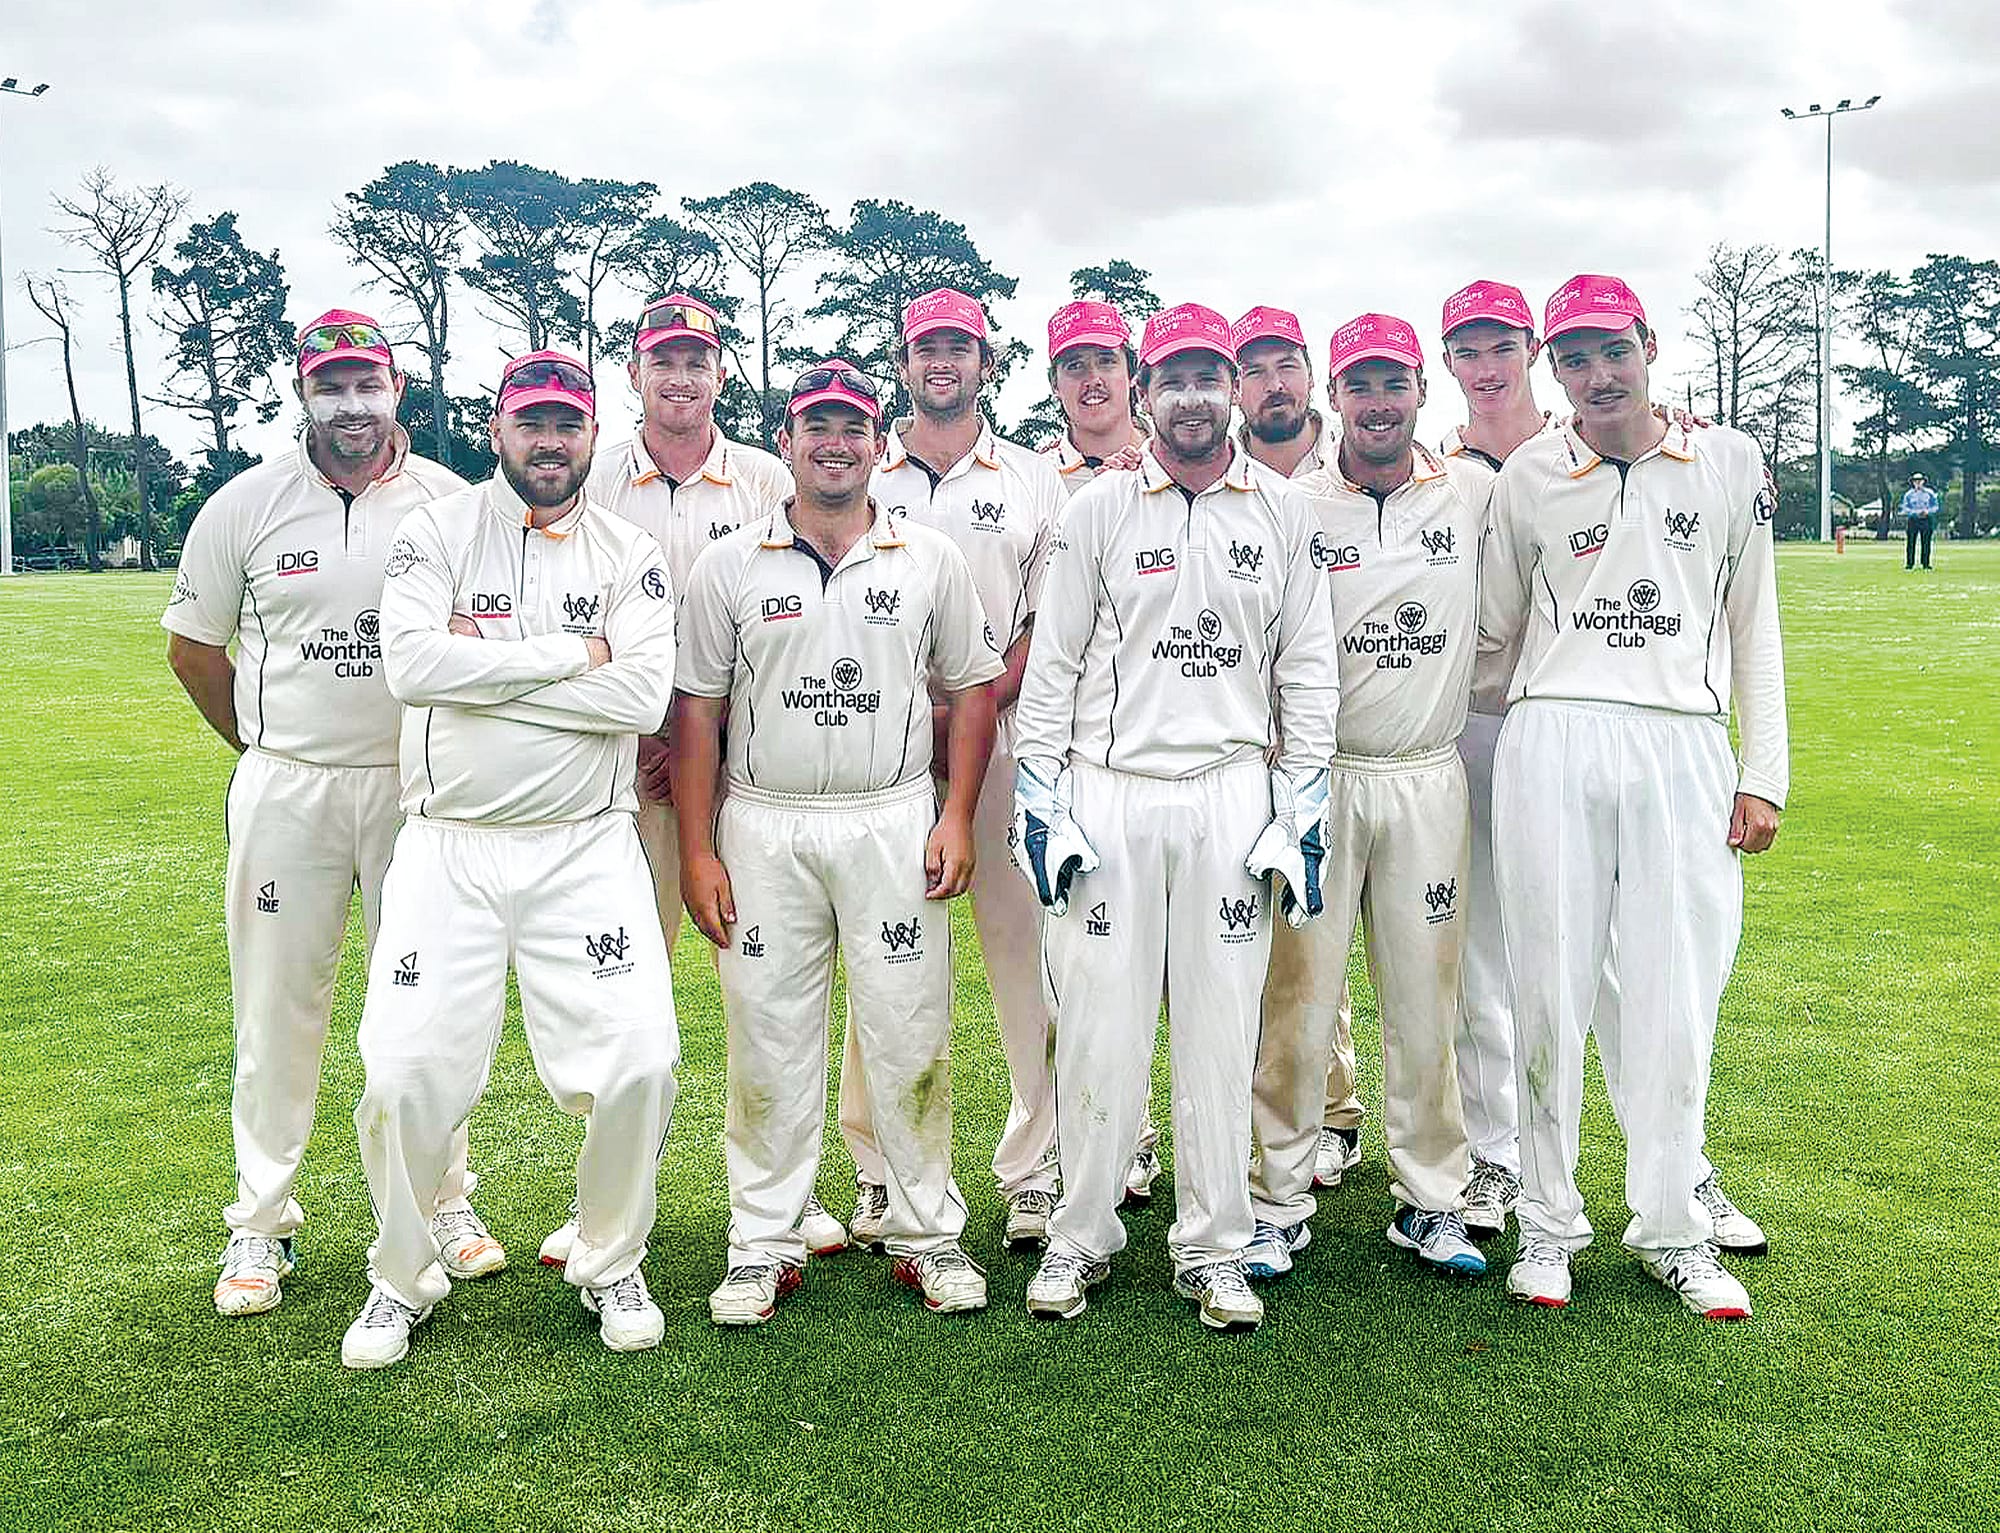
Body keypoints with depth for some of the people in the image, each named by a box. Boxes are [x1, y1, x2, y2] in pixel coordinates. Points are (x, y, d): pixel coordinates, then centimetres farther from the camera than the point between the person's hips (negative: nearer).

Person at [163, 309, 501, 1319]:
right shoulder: (245, 505, 1)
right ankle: (260, 1225, 18)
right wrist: (271, 754, 10)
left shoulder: (452, 504, 1)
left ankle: (444, 1203, 22)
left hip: (421, 785, 0)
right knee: (276, 1006, 4)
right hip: (286, 788, 0)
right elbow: (192, 649, 10)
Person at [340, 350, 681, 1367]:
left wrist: (484, 665, -11)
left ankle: (610, 1265, 17)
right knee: (404, 1075, -5)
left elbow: (644, 698, -11)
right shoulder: (437, 532, 2)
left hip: (587, 850, 1)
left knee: (638, 1062, -9)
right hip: (447, 849, 0)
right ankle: (401, 1280, 22)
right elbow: (411, 665, -16)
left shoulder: (631, 555, 5)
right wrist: (571, 654, -13)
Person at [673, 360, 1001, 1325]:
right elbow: (696, 709, 4)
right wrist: (697, 851, -3)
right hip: (762, 829, 0)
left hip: (894, 826, 0)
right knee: (767, 1039, 5)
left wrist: (957, 818, -2)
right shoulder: (729, 565, 5)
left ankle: (927, 1234, 18)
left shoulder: (931, 559, 6)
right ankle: (764, 1244, 18)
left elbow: (971, 688, 9)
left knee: (909, 1036, 4)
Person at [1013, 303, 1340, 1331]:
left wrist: (1304, 811, 2)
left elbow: (1307, 670, 8)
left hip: (1234, 797, 1)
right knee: (1098, 1023, 1)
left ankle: (1212, 1249, 17)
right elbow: (1052, 664, 5)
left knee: (1221, 1027, 4)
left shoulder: (1284, 513, 8)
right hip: (1106, 794, -1)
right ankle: (1079, 1236, 17)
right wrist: (1037, 800, -2)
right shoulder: (1096, 511, 5)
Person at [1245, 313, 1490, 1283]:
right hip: (1314, 776, -2)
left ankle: (1428, 1201, 23)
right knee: (1296, 995, 2)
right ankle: (1278, 1203, 15)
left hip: (1429, 780, 2)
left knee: (1425, 998, 9)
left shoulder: (1477, 494, 4)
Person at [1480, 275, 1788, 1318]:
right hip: (1550, 746, 0)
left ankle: (1671, 1229, 18)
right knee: (1551, 990, 1)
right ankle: (1548, 1223, 15)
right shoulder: (1526, 477, 9)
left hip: (1684, 751, 1)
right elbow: (1495, 634, 15)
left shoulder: (1729, 463, 11)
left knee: (1676, 1000, 2)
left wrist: (1763, 774, 7)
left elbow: (1754, 627, 12)